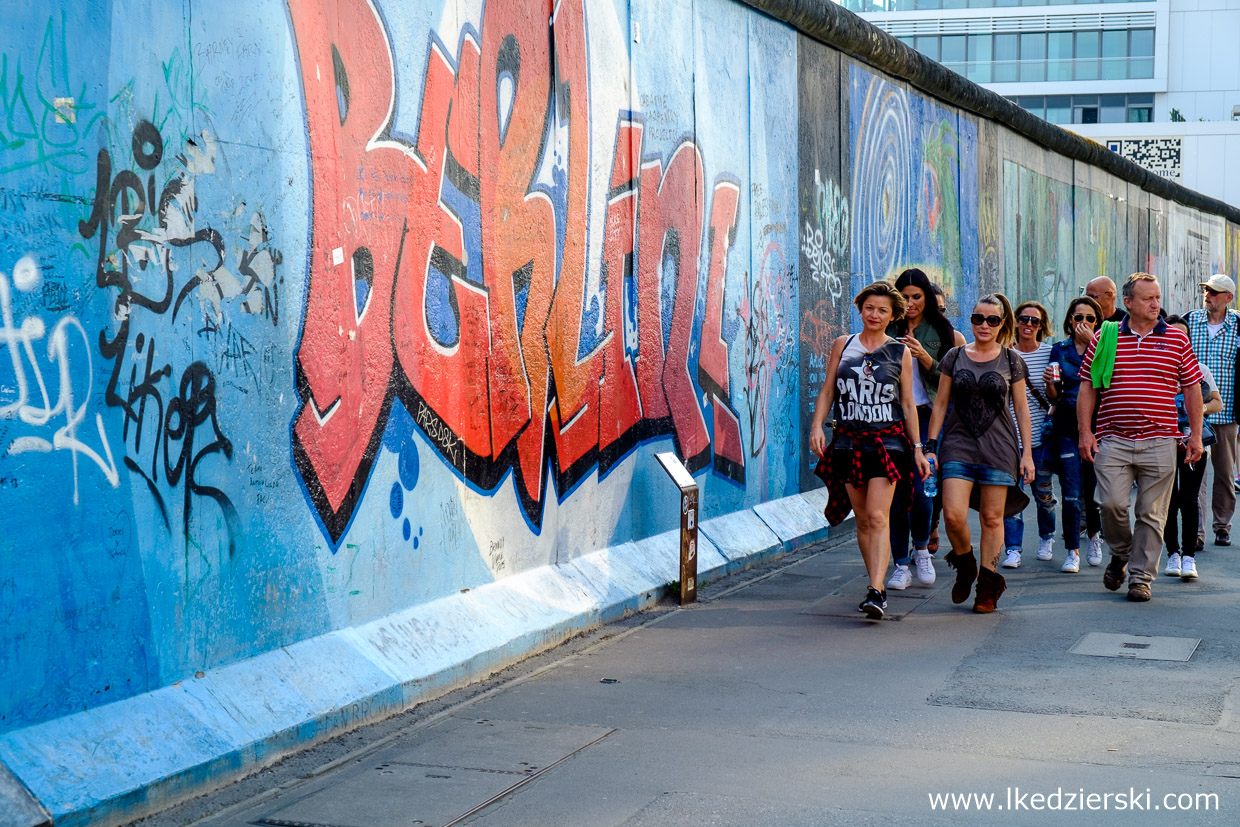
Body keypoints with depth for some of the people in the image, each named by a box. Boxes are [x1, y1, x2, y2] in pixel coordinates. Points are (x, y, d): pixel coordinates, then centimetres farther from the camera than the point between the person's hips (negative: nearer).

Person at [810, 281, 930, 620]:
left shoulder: (900, 353, 5)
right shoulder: (843, 345, 9)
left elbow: (908, 404, 8)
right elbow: (827, 391, 10)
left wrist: (917, 448, 5)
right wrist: (817, 427, -5)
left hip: (887, 441, -2)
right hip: (849, 440, 3)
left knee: (878, 517, -15)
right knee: (862, 520, 7)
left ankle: (876, 593, -20)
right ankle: (877, 588, 19)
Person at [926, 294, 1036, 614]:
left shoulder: (1012, 361, 5)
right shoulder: (955, 357, 6)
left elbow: (1022, 408, 8)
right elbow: (940, 404, 9)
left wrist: (1027, 453, 3)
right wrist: (931, 446, 2)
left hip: (998, 445, 0)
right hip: (958, 444, 0)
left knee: (992, 517, 1)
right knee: (953, 515, -12)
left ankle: (988, 582, 12)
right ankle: (965, 565, 15)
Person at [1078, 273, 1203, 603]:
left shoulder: (1177, 340, 8)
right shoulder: (1104, 338, 6)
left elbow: (1192, 389, 11)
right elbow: (1087, 387, 8)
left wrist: (1195, 436, 6)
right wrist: (1085, 433, 1)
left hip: (1160, 442, 1)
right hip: (1112, 440, 0)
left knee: (1152, 514, 1)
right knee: (1111, 502, -11)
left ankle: (1140, 576, 11)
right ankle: (1120, 554, 17)